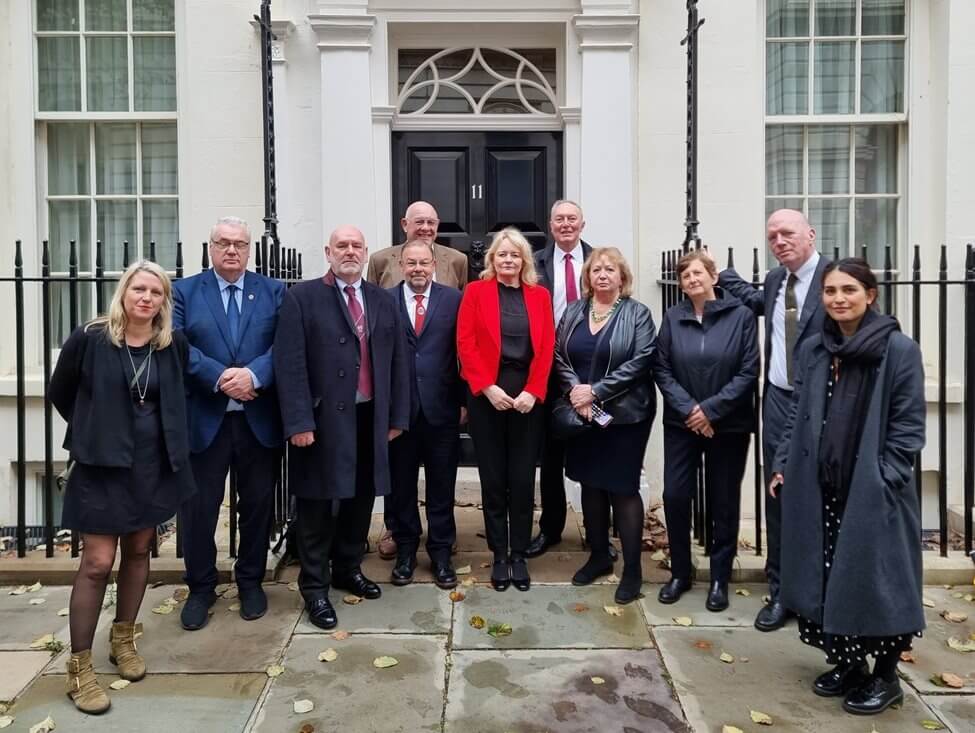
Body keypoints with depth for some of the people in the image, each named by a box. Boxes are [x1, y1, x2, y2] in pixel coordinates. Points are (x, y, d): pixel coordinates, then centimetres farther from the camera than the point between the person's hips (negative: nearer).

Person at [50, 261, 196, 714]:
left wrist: (160, 433, 6)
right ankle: (79, 667, 11)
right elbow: (59, 393, 3)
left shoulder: (174, 345, -2)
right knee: (97, 563, -2)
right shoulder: (89, 339, -10)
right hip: (103, 464, -3)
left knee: (138, 552, 14)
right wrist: (96, 430, 6)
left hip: (154, 464, 3)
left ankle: (123, 640, 33)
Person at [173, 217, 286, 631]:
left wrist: (253, 375, -22)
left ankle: (251, 582, 29)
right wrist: (219, 377, -19)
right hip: (203, 418, 0)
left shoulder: (274, 291, 7)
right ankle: (201, 588, 25)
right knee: (198, 508, 7)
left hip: (259, 418, 1)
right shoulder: (184, 291, 6)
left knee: (258, 504, 11)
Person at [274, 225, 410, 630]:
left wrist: (397, 416, 7)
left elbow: (398, 361, 11)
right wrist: (299, 421, -17)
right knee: (318, 504, 4)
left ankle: (349, 569, 34)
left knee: (360, 499, 15)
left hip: (370, 419, 5)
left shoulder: (383, 301, 11)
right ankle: (315, 587, 18)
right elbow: (289, 363, -10)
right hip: (323, 420, -4)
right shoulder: (302, 297, -3)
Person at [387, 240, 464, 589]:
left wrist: (464, 399, -1)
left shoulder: (453, 298, 3)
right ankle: (405, 550, 28)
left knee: (441, 487, 9)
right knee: (401, 485, 11)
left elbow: (464, 351, 2)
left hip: (441, 407, 0)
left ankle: (441, 553, 24)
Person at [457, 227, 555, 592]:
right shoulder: (476, 291, 4)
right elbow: (465, 344, -4)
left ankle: (519, 555, 17)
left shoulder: (540, 295, 9)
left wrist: (532, 391, -9)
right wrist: (488, 388, -13)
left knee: (523, 479, 4)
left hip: (528, 396, 1)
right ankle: (499, 556, 16)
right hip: (486, 395, -1)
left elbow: (547, 347, 3)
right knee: (493, 478, 5)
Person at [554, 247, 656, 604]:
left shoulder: (637, 313, -4)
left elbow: (640, 362, -14)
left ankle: (632, 569, 11)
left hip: (624, 414, -4)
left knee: (623, 487, 0)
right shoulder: (573, 311, 8)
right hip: (581, 414, 4)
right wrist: (575, 391, -13)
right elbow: (559, 355, 4)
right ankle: (599, 555, 28)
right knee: (591, 484, 12)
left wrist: (596, 391, -18)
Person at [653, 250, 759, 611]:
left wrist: (711, 409, -14)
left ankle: (720, 578, 23)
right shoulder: (672, 317, 1)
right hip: (681, 423, 2)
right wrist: (688, 409, -12)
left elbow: (749, 372, -8)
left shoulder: (741, 315, -6)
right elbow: (661, 369, -1)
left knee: (724, 502, 8)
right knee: (675, 496, 0)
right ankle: (680, 571, 20)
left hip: (728, 425, -2)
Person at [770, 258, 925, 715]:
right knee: (826, 580, 10)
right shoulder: (812, 350, 8)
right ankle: (846, 664, 29)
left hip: (873, 493, -4)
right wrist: (783, 466, 6)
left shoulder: (899, 349, -6)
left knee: (875, 580, 5)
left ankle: (885, 676, 25)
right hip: (819, 489, 5)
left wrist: (882, 480, -13)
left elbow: (908, 425, -7)